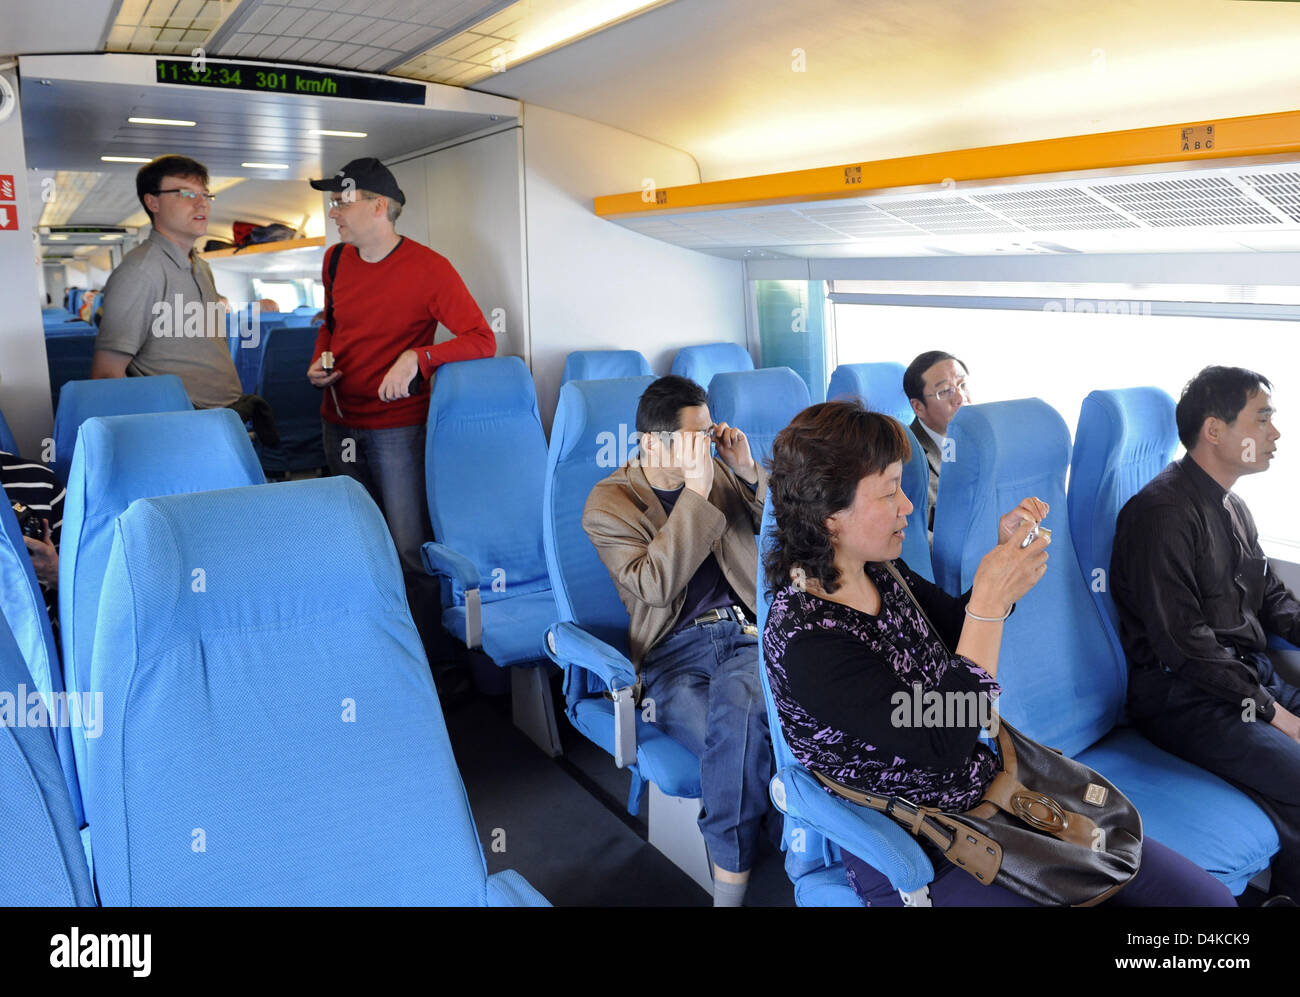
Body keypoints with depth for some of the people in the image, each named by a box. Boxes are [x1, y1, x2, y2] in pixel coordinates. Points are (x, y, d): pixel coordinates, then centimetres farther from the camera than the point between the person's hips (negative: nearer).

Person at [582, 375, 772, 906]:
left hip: (747, 629, 3)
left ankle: (729, 882, -19)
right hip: (676, 650, -2)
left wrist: (750, 473, 3)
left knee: (737, 709, -33)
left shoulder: (717, 470, 16)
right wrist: (696, 493, -16)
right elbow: (656, 586, -13)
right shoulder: (608, 504, 3)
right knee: (742, 746, -32)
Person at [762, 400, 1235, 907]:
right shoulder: (804, 640, -26)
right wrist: (989, 601, -25)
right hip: (920, 862, -7)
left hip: (991, 793, 8)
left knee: (1208, 895, 2)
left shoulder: (879, 573, -1)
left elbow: (959, 630, 16)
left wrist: (1006, 556, -2)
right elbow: (943, 742, -25)